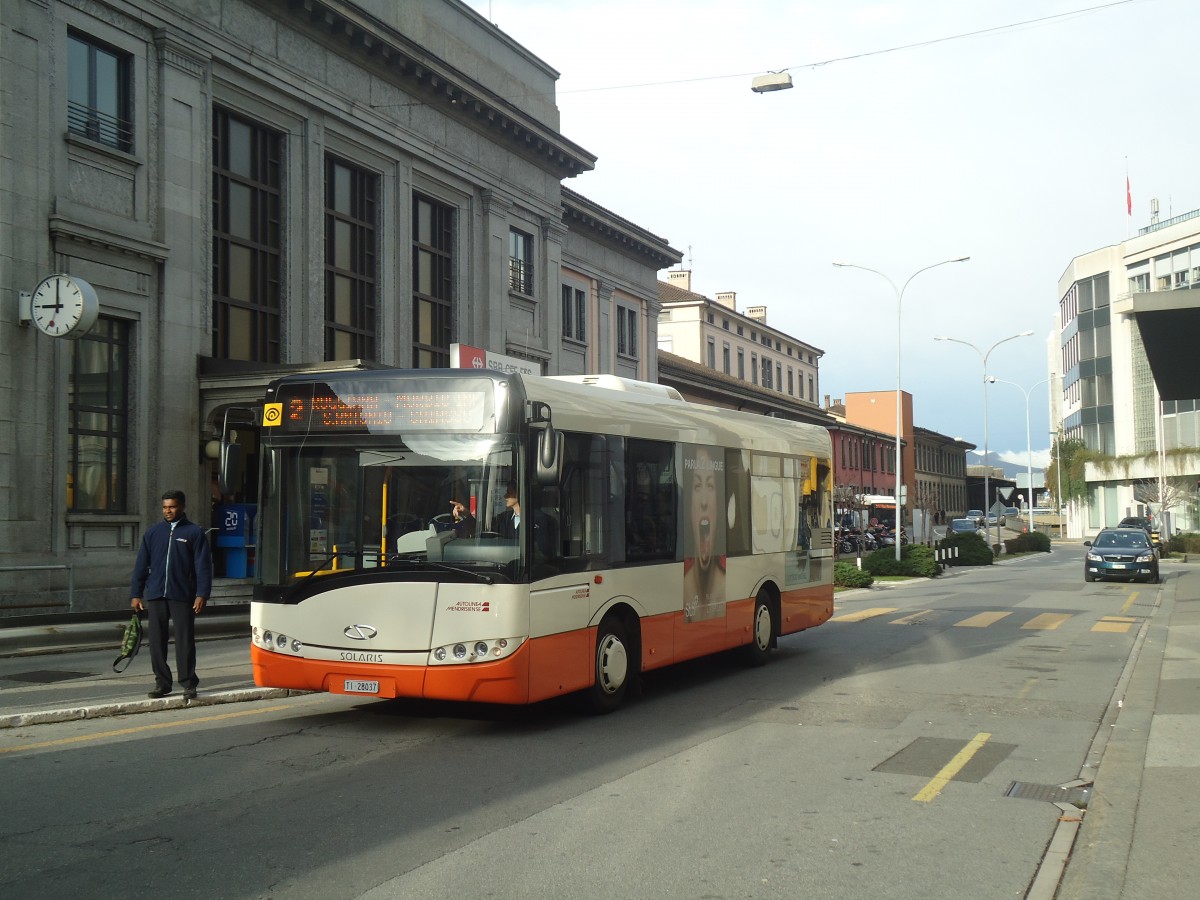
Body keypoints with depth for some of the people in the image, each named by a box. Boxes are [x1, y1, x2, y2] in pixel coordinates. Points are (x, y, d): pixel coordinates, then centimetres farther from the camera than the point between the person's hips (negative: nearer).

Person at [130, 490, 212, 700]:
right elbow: (141, 564, 12)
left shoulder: (195, 532, 2)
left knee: (184, 641, -2)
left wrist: (201, 594, -10)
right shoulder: (153, 532, 12)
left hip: (182, 596, -3)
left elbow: (203, 565, -2)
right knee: (156, 641, 6)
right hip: (155, 596, 4)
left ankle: (188, 684, 6)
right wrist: (136, 594, 7)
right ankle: (162, 683, 17)